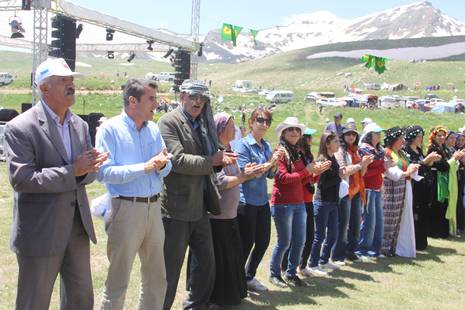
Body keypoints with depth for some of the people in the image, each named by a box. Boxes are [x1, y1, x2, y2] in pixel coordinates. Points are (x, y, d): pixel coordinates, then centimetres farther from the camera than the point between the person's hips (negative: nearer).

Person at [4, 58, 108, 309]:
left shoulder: (80, 125, 9)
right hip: (40, 232, -6)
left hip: (77, 228, 7)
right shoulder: (20, 128, -12)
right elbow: (20, 178, -20)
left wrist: (89, 167, -13)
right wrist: (71, 172, -22)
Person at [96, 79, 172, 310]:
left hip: (154, 207, 6)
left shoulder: (153, 128, 9)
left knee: (157, 277, 15)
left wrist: (162, 163, -12)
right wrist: (144, 168, -20)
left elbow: (166, 169, 11)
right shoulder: (110, 129, -8)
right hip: (126, 208, -6)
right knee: (118, 280, 5)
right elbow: (104, 173, -17)